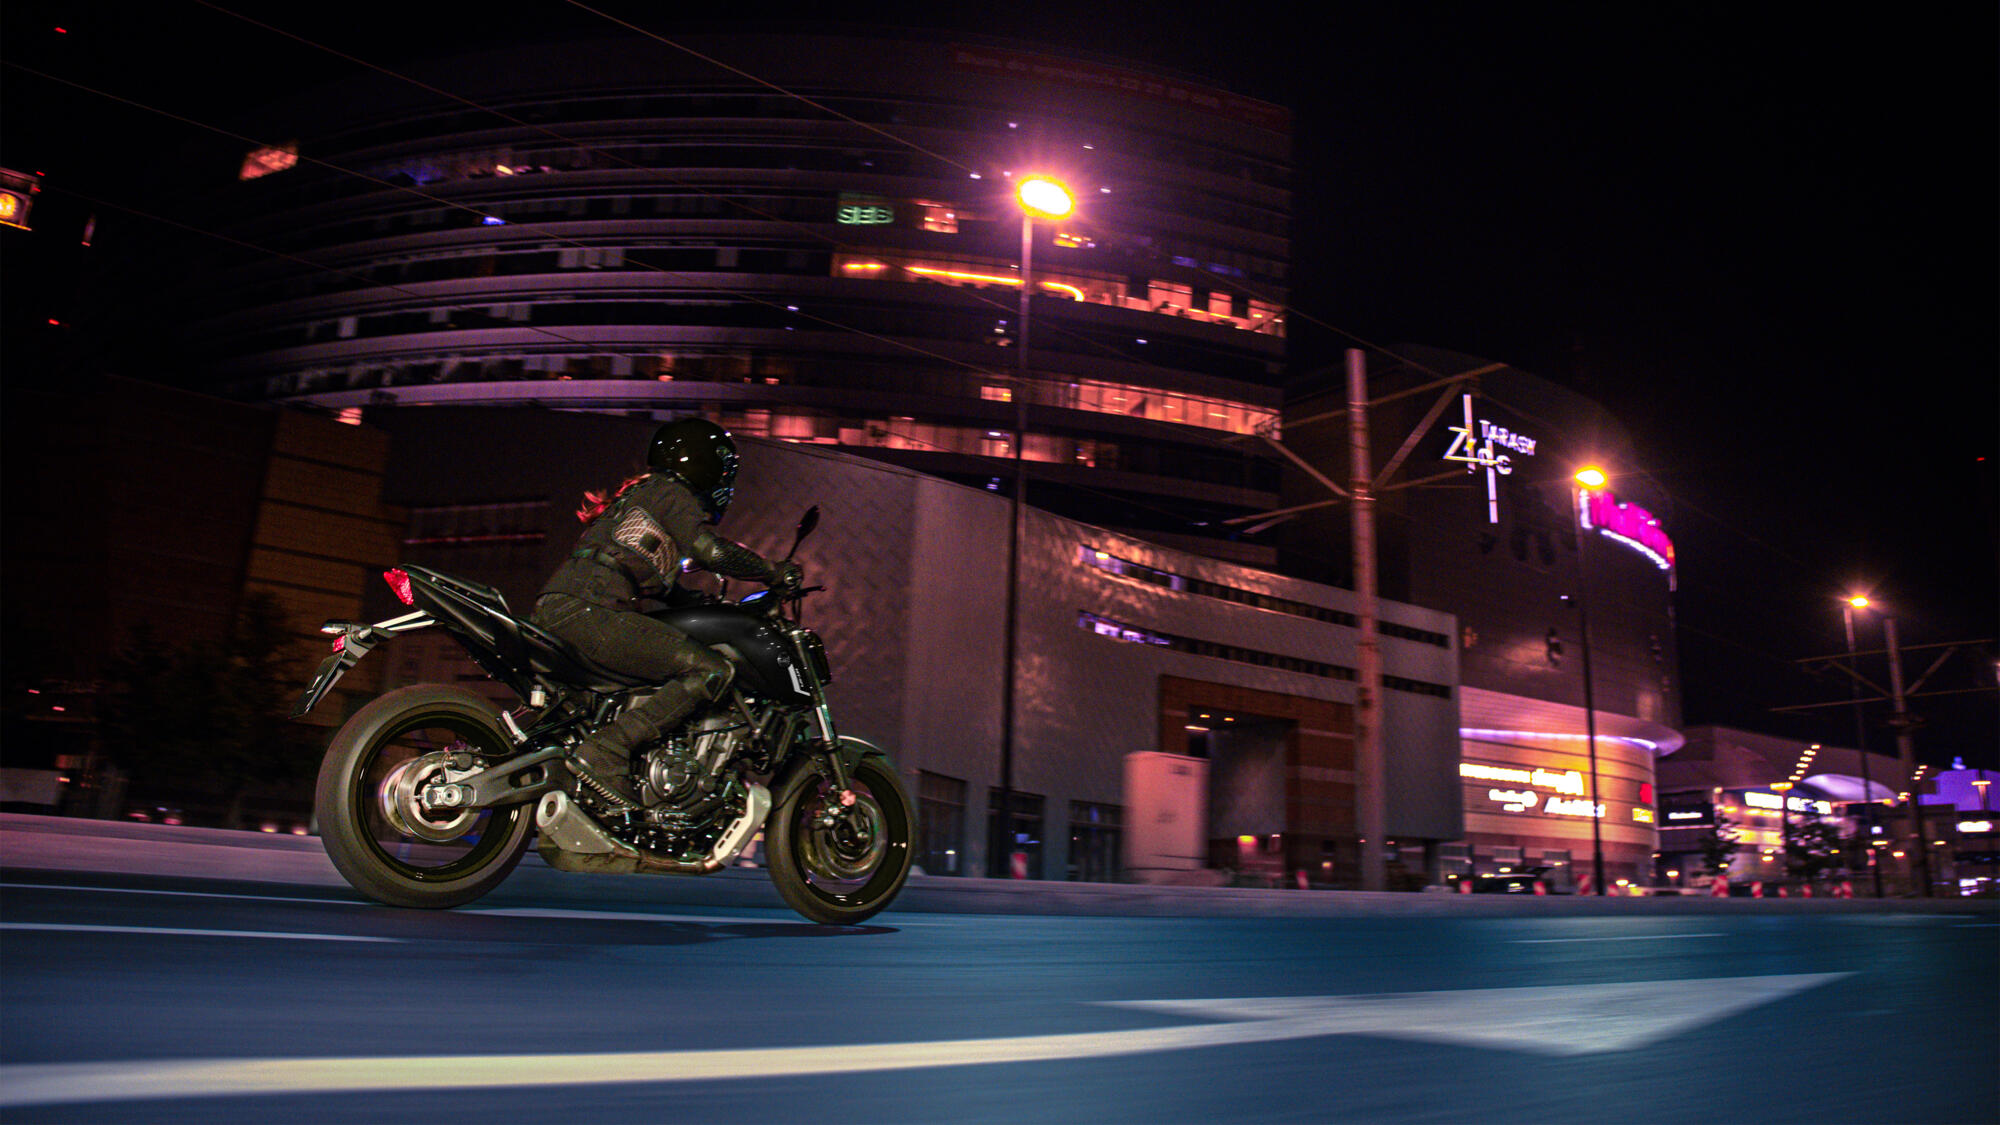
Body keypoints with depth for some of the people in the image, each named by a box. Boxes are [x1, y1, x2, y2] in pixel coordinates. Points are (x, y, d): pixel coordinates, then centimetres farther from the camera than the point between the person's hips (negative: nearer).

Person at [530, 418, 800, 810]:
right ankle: (606, 751, -25)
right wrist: (774, 572, -2)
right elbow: (711, 550, -14)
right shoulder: (673, 493, 3)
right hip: (587, 611, -10)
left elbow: (657, 581, 37)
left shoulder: (641, 491, 31)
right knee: (712, 671, -15)